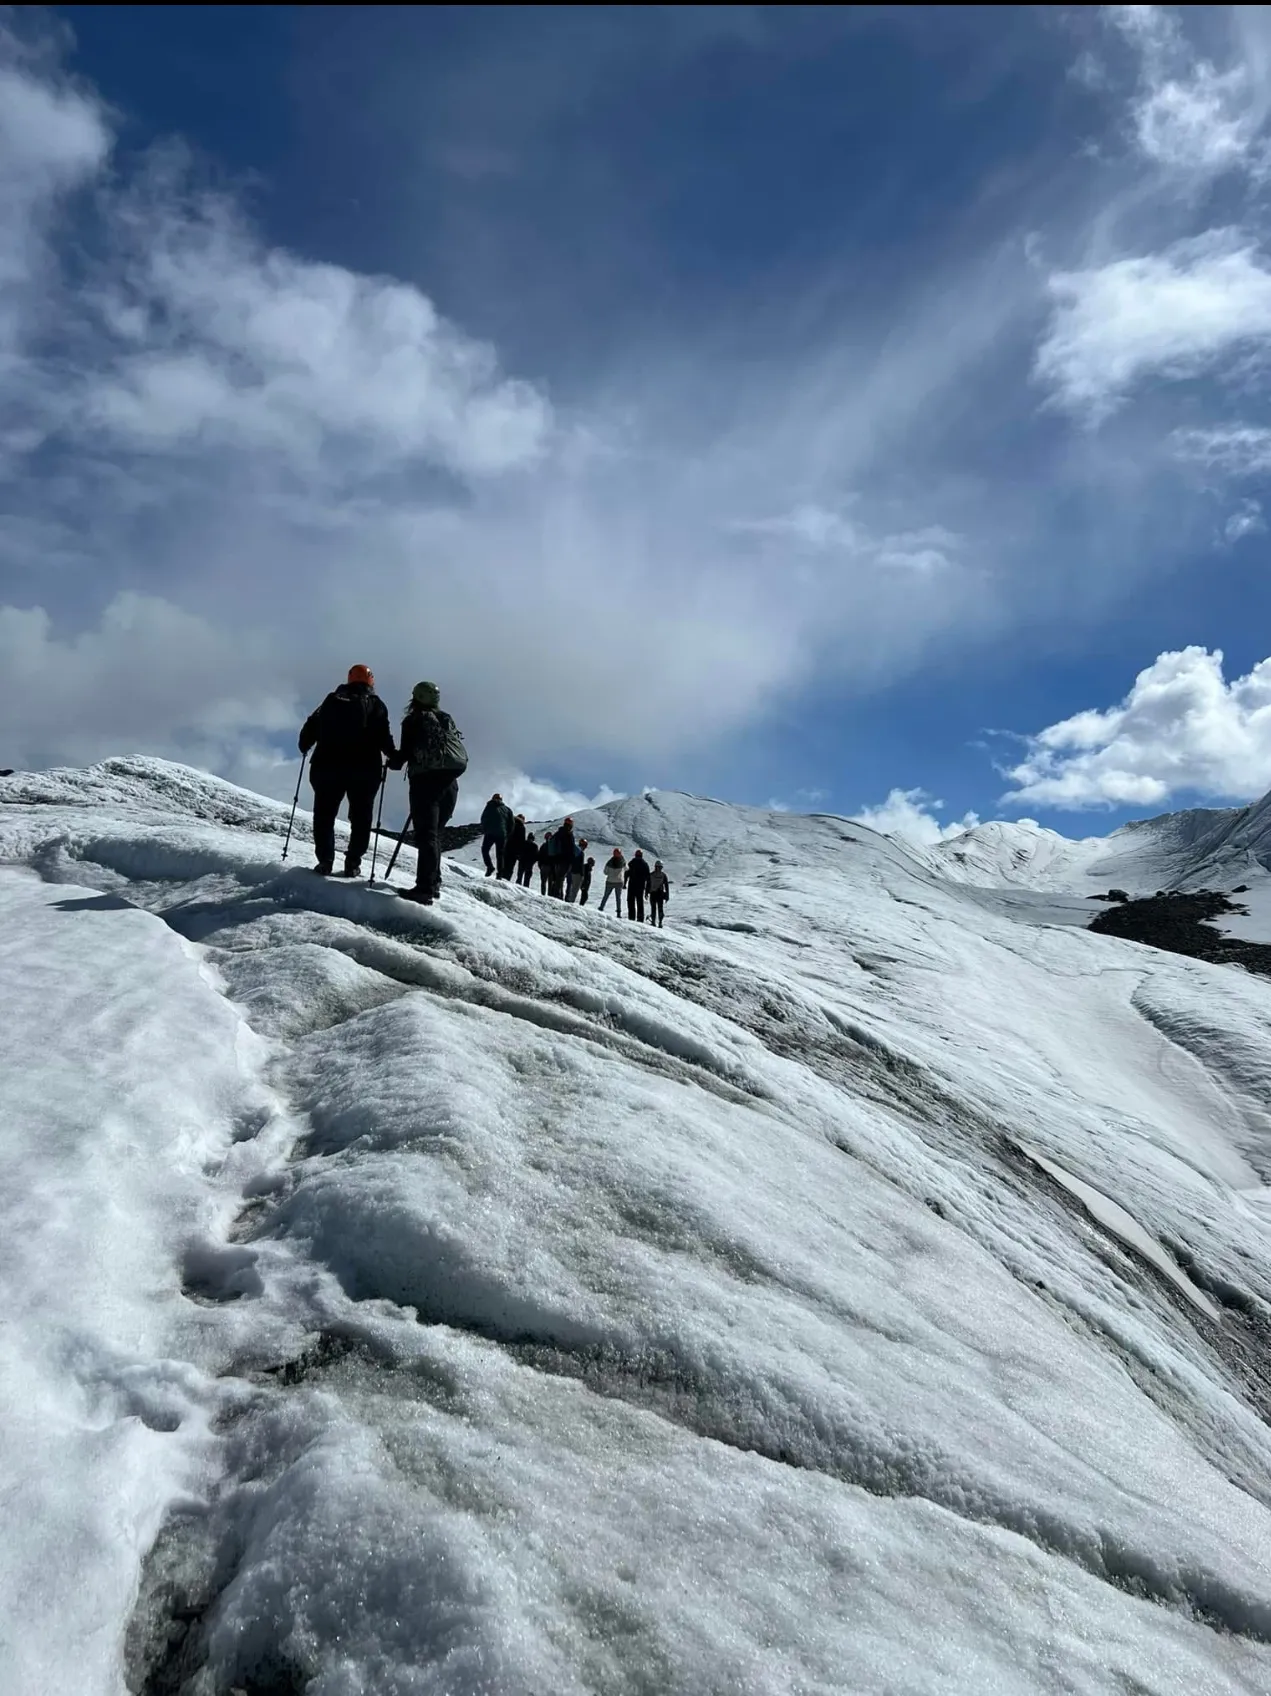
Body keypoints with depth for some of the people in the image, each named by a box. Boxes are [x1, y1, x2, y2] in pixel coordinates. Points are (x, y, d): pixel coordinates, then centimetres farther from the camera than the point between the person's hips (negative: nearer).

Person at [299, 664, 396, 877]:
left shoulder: (332, 700, 10)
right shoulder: (374, 704, 3)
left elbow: (311, 726, 8)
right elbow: (382, 736, -11)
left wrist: (304, 746, 23)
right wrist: (394, 755, 0)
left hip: (328, 766, 2)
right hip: (364, 769, -1)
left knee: (324, 814, 10)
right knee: (361, 816, 9)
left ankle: (325, 860, 1)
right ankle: (353, 862, 2)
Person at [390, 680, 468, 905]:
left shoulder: (414, 720, -1)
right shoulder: (447, 720, 17)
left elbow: (406, 751, -7)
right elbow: (461, 754, 17)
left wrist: (394, 762, 13)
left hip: (425, 780, -6)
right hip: (449, 782, 6)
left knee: (426, 834, -12)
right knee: (434, 832, 17)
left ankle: (425, 888, -19)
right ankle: (434, 882, 19)